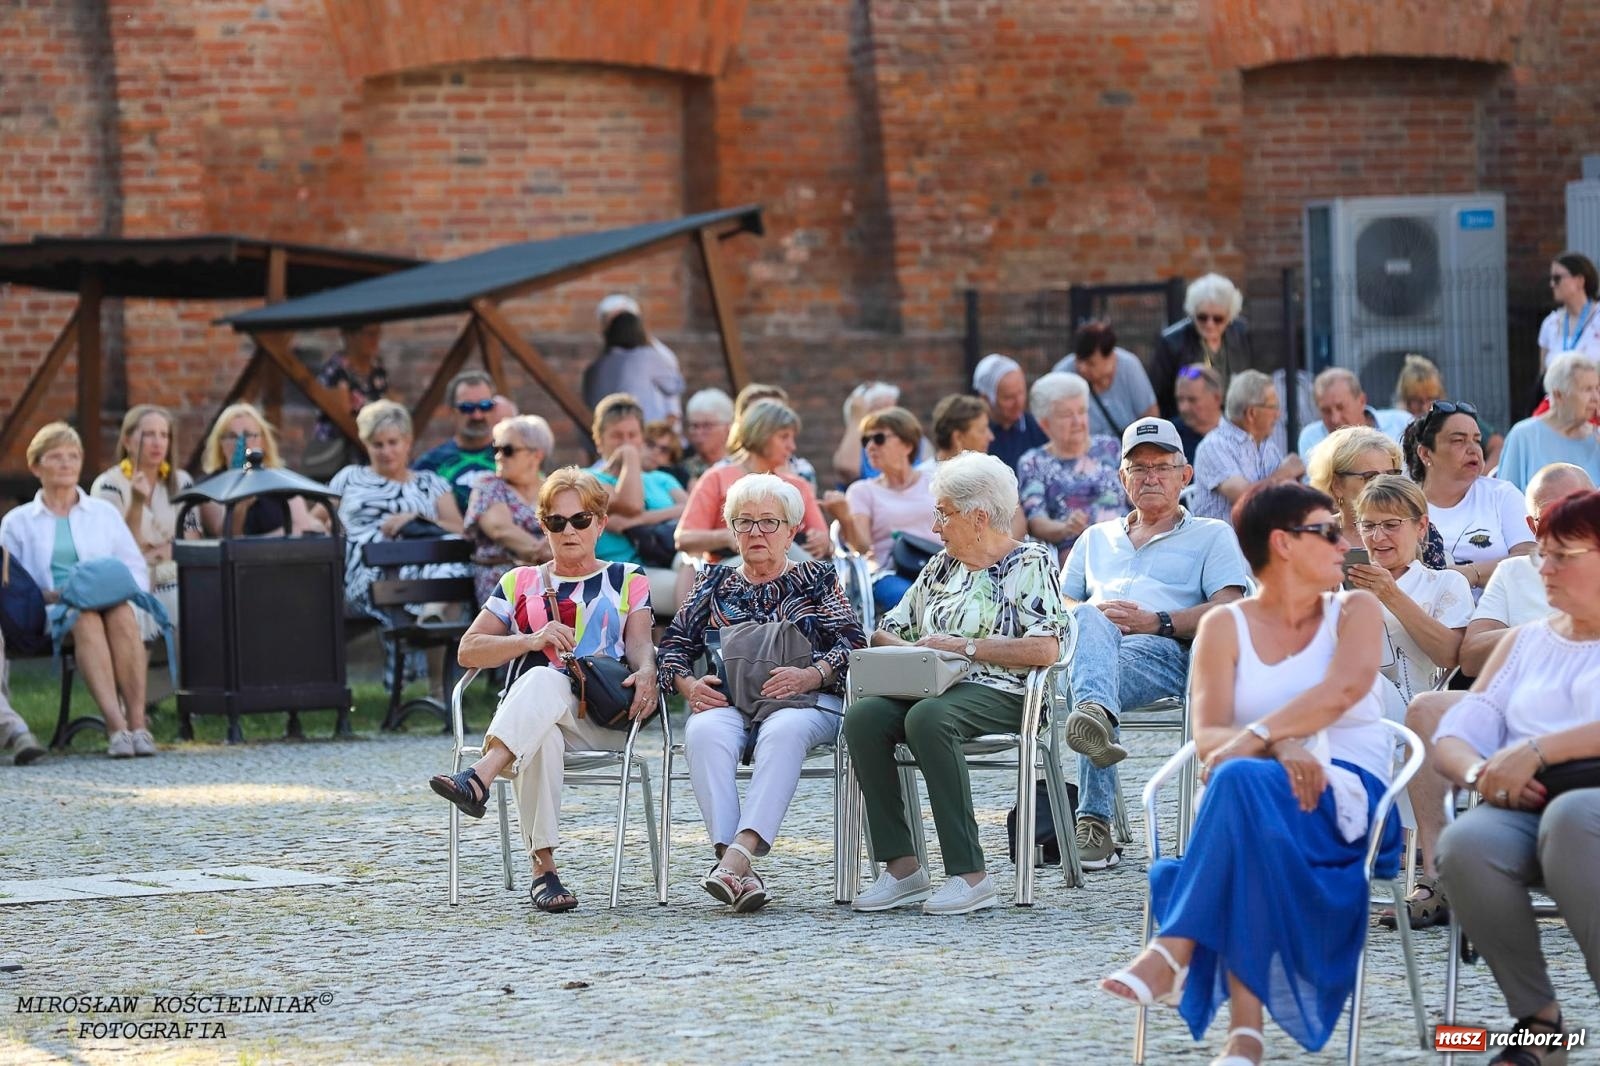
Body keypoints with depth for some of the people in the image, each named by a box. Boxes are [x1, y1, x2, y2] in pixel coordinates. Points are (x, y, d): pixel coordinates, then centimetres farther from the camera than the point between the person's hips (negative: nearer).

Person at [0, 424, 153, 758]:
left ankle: (138, 723, -43)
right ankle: (116, 726, -51)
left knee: (121, 615, -37)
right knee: (87, 620, -38)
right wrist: (47, 595, -12)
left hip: (112, 603, 2)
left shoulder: (104, 513, 25)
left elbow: (138, 570, 17)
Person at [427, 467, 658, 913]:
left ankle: (479, 777, -59)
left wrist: (646, 673, -19)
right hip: (527, 721, 2)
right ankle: (543, 869, -45)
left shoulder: (627, 582, 22)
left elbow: (639, 644, 5)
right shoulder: (520, 583, 25)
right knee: (542, 738, -39)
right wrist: (532, 641, -2)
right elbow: (469, 650, 15)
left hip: (602, 721, -1)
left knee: (544, 680, -37)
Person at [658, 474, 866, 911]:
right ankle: (732, 860, -47)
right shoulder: (714, 583, 25)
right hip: (725, 700, 2)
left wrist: (810, 675, -13)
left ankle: (741, 850, -54)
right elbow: (674, 645, 18)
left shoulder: (817, 579, 18)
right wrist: (687, 683, -4)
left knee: (783, 731, -39)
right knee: (705, 733, -35)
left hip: (803, 701, -2)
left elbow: (853, 644, 6)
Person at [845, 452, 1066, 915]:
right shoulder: (941, 568, 24)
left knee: (928, 718, -38)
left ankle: (970, 875, -37)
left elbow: (1046, 649, -12)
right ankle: (902, 867, -25)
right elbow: (886, 632, 25)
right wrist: (909, 650, 0)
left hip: (998, 694, -6)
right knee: (863, 715, -25)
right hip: (931, 689, 6)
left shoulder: (1029, 564, 2)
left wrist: (965, 646, -13)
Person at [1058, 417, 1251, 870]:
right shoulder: (1097, 539, 39)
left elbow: (1229, 611, 7)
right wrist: (1090, 615, 2)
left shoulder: (1211, 536, 25)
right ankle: (1096, 713, -71)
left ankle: (1094, 823, -54)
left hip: (1163, 653, -2)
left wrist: (1158, 622, -9)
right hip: (1091, 647, 2)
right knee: (1091, 620, -40)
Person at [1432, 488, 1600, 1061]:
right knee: (1464, 844, -32)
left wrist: (1536, 750, -20)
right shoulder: (1525, 641, 26)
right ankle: (1535, 1017, -16)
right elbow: (1453, 736, 15)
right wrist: (1479, 772, -8)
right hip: (1528, 809, 4)